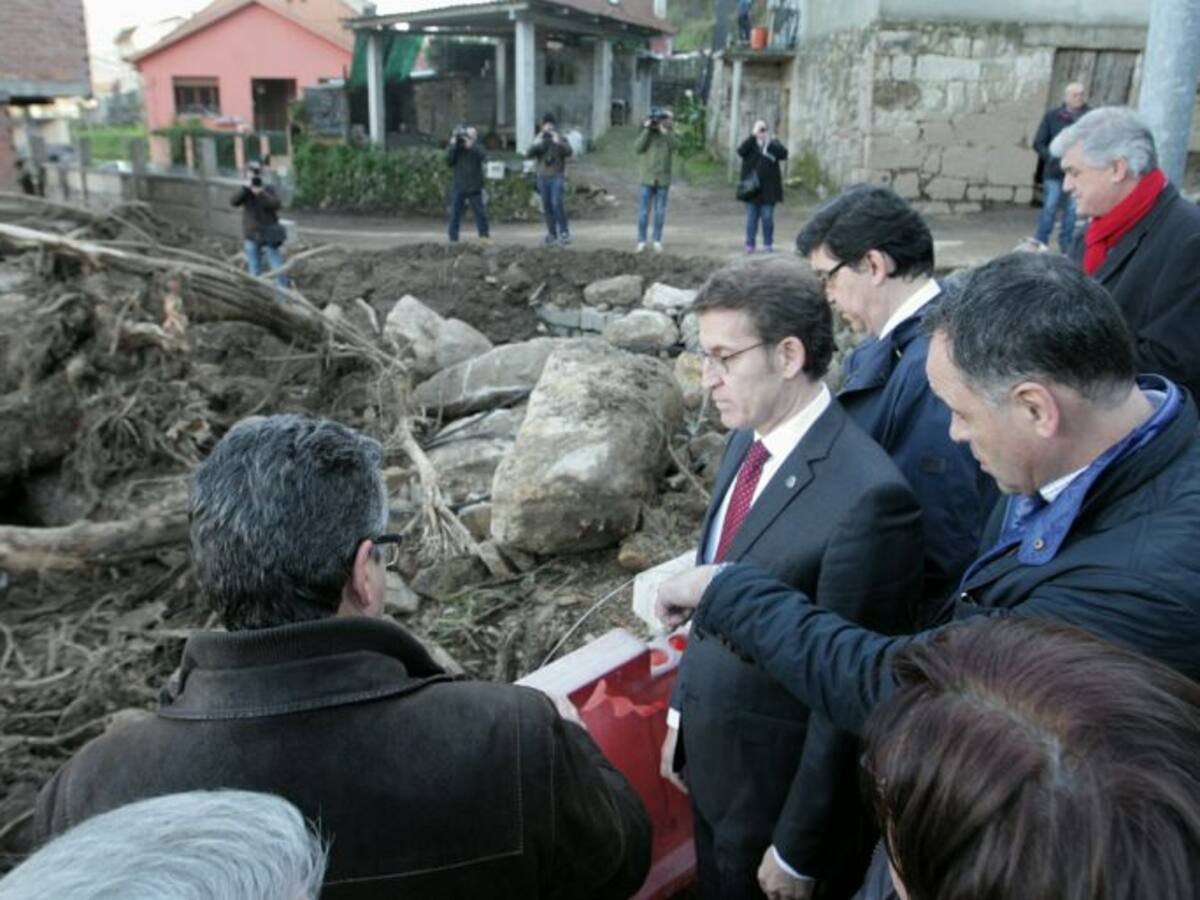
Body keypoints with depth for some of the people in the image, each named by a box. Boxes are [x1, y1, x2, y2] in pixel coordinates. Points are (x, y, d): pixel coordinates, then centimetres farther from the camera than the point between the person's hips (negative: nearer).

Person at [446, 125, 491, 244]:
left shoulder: (476, 149, 4)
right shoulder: (456, 149, 7)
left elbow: (484, 155, -18)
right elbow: (449, 162, -5)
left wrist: (471, 145, -25)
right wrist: (452, 145, -12)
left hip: (474, 188, 0)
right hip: (458, 188, 0)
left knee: (480, 212, 3)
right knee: (455, 214, 0)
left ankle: (484, 236, 17)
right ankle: (453, 239, 4)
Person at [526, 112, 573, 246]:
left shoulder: (562, 140, 3)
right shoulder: (539, 141, 10)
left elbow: (569, 152, -16)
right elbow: (527, 155, -3)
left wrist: (558, 142, -31)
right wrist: (535, 144, -19)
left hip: (557, 177, -3)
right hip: (543, 178, 3)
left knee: (557, 204, -19)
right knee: (547, 208, 4)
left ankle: (564, 232, -15)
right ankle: (552, 234, 11)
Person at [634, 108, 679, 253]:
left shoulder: (670, 135, 8)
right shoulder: (647, 133, 5)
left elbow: (675, 144, -15)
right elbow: (637, 149, -10)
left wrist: (664, 130, -22)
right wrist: (646, 129, -14)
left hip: (663, 180, 1)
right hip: (647, 178, -1)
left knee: (660, 212, 4)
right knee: (643, 212, -2)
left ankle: (657, 241, 13)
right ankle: (641, 241, 5)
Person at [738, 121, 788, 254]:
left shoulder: (773, 144, 5)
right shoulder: (749, 144, 5)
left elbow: (784, 153, -12)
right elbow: (741, 151, -16)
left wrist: (769, 143, -21)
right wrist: (753, 136, -21)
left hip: (768, 189, 0)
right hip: (751, 188, 0)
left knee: (767, 218, 3)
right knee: (751, 218, 3)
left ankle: (768, 244, 12)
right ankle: (750, 245, 8)